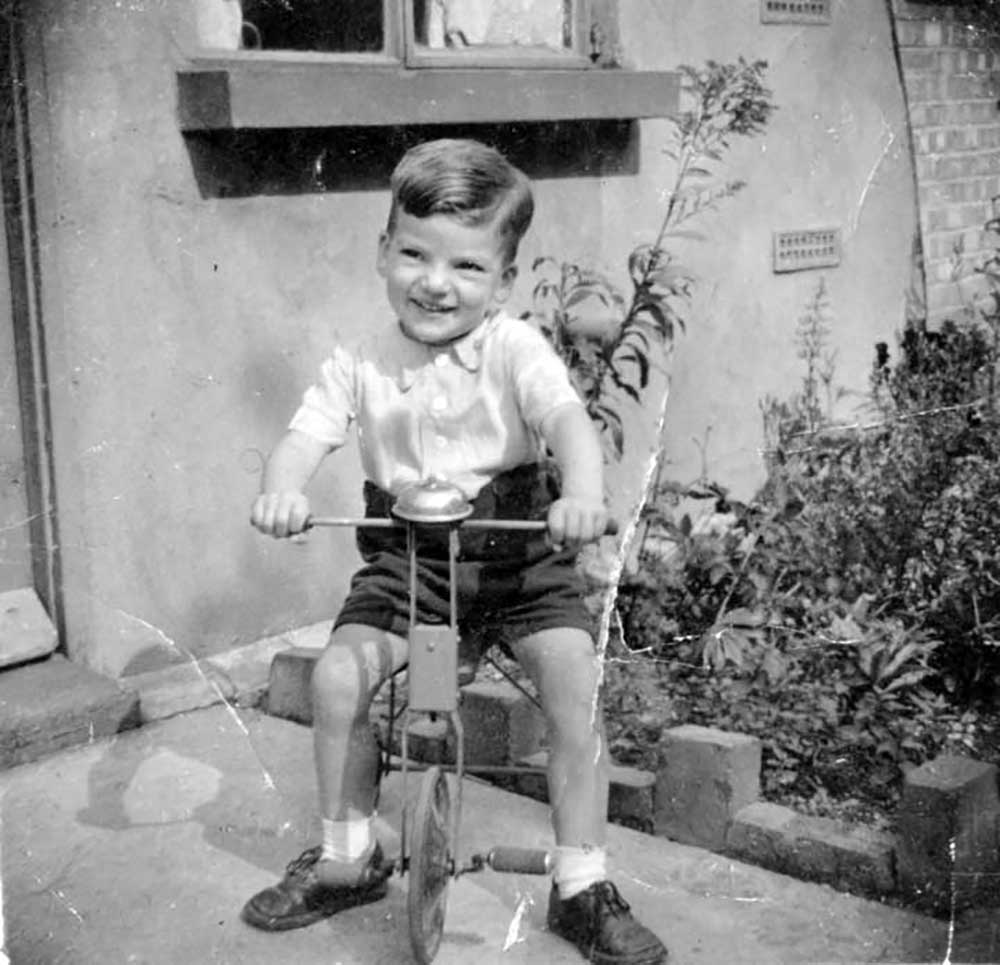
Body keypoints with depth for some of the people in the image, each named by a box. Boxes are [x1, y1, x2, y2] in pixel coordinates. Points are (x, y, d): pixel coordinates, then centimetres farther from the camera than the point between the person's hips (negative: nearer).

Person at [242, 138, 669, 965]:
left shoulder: (515, 349, -10)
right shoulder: (360, 362, -2)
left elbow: (568, 417, -25)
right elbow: (307, 434, -11)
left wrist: (584, 493, -47)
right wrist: (281, 490, -35)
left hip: (518, 546, -2)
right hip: (403, 554, 2)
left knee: (574, 674, -21)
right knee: (337, 675, -15)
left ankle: (583, 885, -4)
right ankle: (346, 856, 11)